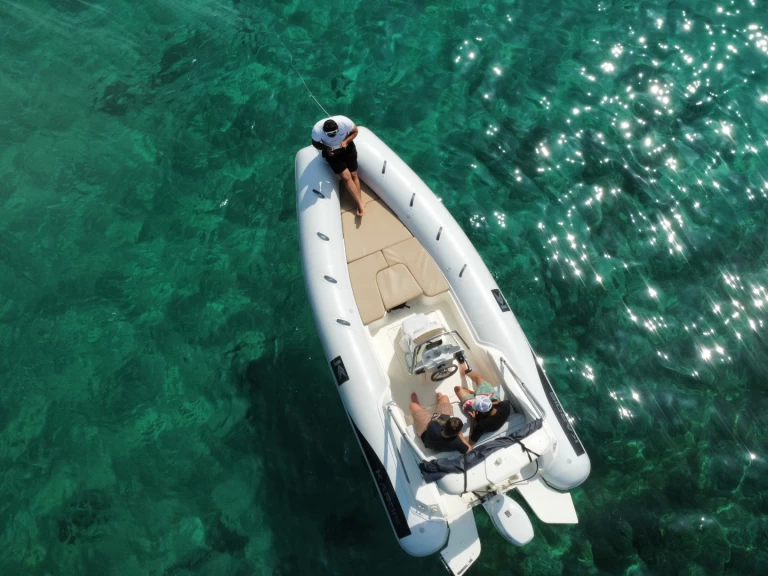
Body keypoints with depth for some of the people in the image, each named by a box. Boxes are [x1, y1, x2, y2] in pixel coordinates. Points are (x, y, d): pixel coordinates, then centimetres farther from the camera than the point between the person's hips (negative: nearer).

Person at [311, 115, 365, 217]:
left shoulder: (345, 122, -29)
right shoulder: (317, 130, -29)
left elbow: (355, 131, -9)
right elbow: (315, 143, -9)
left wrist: (346, 141, -25)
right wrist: (325, 148, -27)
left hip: (347, 148, 1)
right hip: (331, 152, -1)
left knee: (354, 175, -3)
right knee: (346, 176, -13)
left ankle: (359, 204, 3)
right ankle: (361, 204, -9)